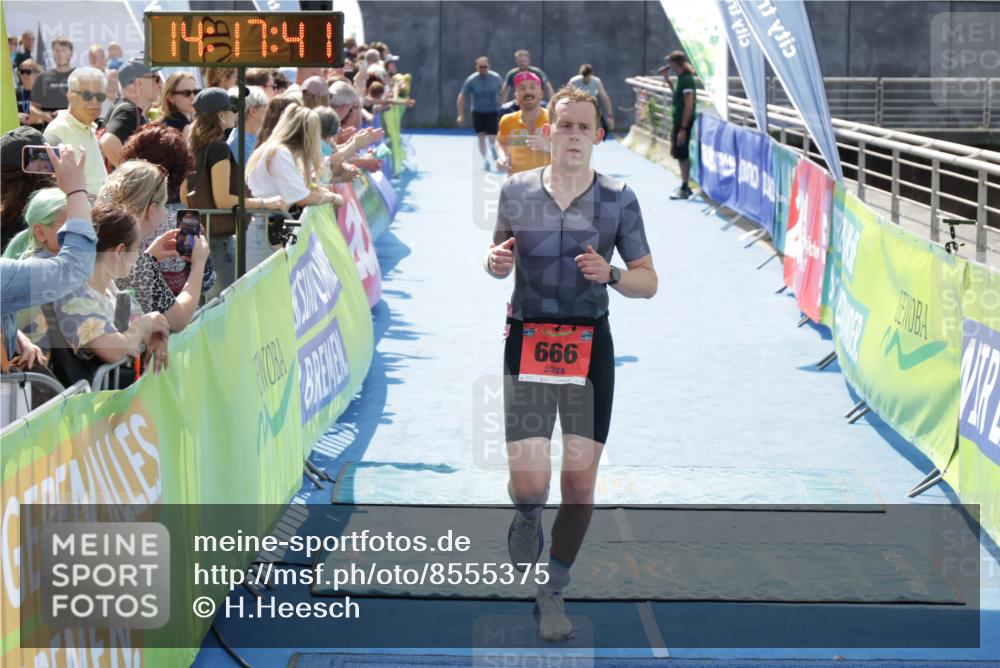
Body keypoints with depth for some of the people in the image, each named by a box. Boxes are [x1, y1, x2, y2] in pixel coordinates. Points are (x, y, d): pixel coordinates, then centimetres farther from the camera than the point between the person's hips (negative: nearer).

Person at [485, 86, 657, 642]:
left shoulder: (617, 199, 0)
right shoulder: (516, 190, 2)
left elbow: (648, 281, 4)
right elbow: (498, 260, 16)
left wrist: (612, 274, -17)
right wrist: (495, 260, -8)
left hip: (590, 345, 0)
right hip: (527, 341, 0)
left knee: (580, 481, 1)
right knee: (529, 483, -11)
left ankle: (552, 594, 21)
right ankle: (526, 517, 26)